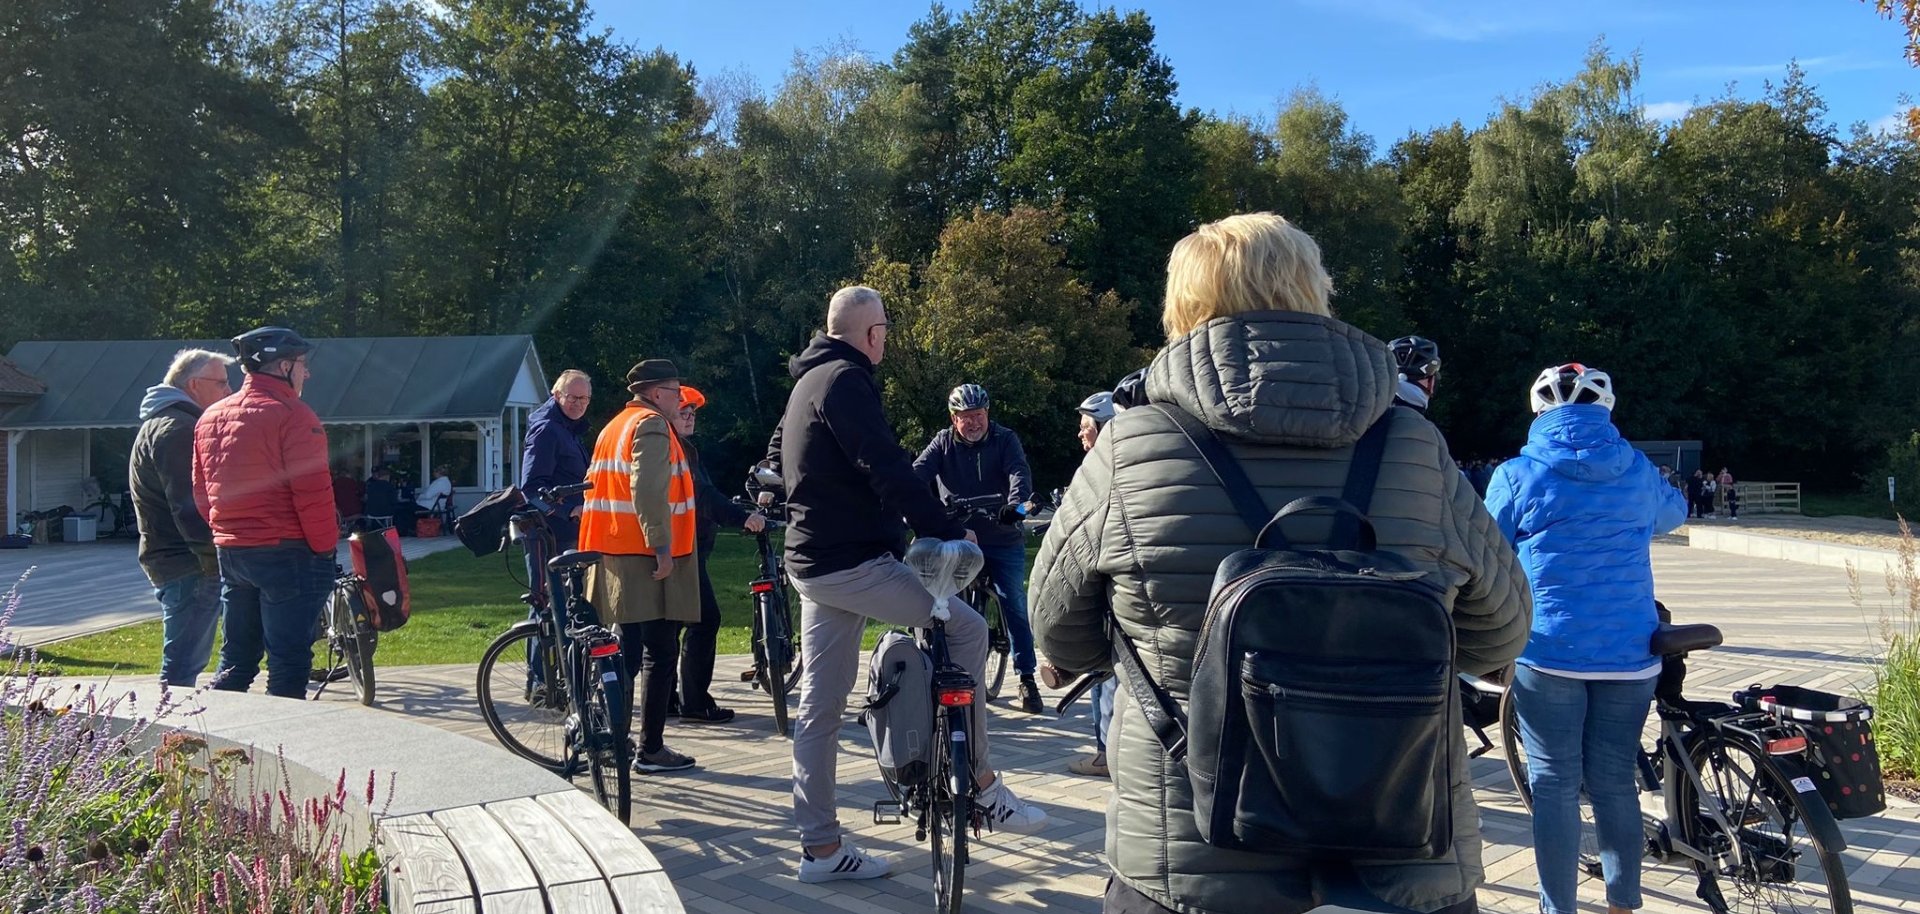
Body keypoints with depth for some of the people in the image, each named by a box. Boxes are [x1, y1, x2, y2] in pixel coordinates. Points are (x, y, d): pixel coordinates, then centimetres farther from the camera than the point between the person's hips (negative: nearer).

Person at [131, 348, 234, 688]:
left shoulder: (162, 424, 22)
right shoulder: (177, 430, -14)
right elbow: (191, 508, -22)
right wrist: (215, 560, -22)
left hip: (172, 562, 11)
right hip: (190, 568, -11)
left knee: (185, 664, 18)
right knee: (182, 671, -9)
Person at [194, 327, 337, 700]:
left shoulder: (210, 417, 13)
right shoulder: (291, 415, -13)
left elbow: (201, 492, 17)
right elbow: (312, 491, -17)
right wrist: (325, 548, -9)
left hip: (230, 552, 8)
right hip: (287, 553, -8)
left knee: (236, 658, 17)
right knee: (288, 661, -1)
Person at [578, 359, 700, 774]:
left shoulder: (615, 426, 20)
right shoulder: (652, 425, -10)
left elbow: (597, 484, 23)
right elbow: (648, 491, -22)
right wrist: (662, 546, -22)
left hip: (618, 556, 10)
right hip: (648, 560, -10)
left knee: (628, 652, 15)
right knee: (660, 654, -5)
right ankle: (650, 751, -4)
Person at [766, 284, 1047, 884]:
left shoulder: (808, 381, 18)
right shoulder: (846, 380, -14)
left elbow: (777, 459, 30)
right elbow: (888, 470, -24)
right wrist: (949, 531, -22)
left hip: (813, 563, 10)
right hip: (853, 562, -10)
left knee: (820, 705, 10)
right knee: (966, 627, -5)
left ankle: (820, 846, 17)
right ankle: (981, 784, -1)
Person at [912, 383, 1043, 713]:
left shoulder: (1005, 439, 0)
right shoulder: (943, 443, 3)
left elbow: (1019, 473, -17)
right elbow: (918, 473, -11)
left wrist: (1016, 502, -38)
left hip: (1004, 539, -1)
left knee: (1016, 608, 2)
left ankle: (1027, 678, 12)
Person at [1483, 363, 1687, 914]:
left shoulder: (1518, 475, -5)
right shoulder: (1638, 472, 6)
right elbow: (1673, 513, 28)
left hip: (1549, 652, -3)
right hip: (1629, 655, 3)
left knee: (1555, 783, 3)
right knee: (1615, 781, 12)